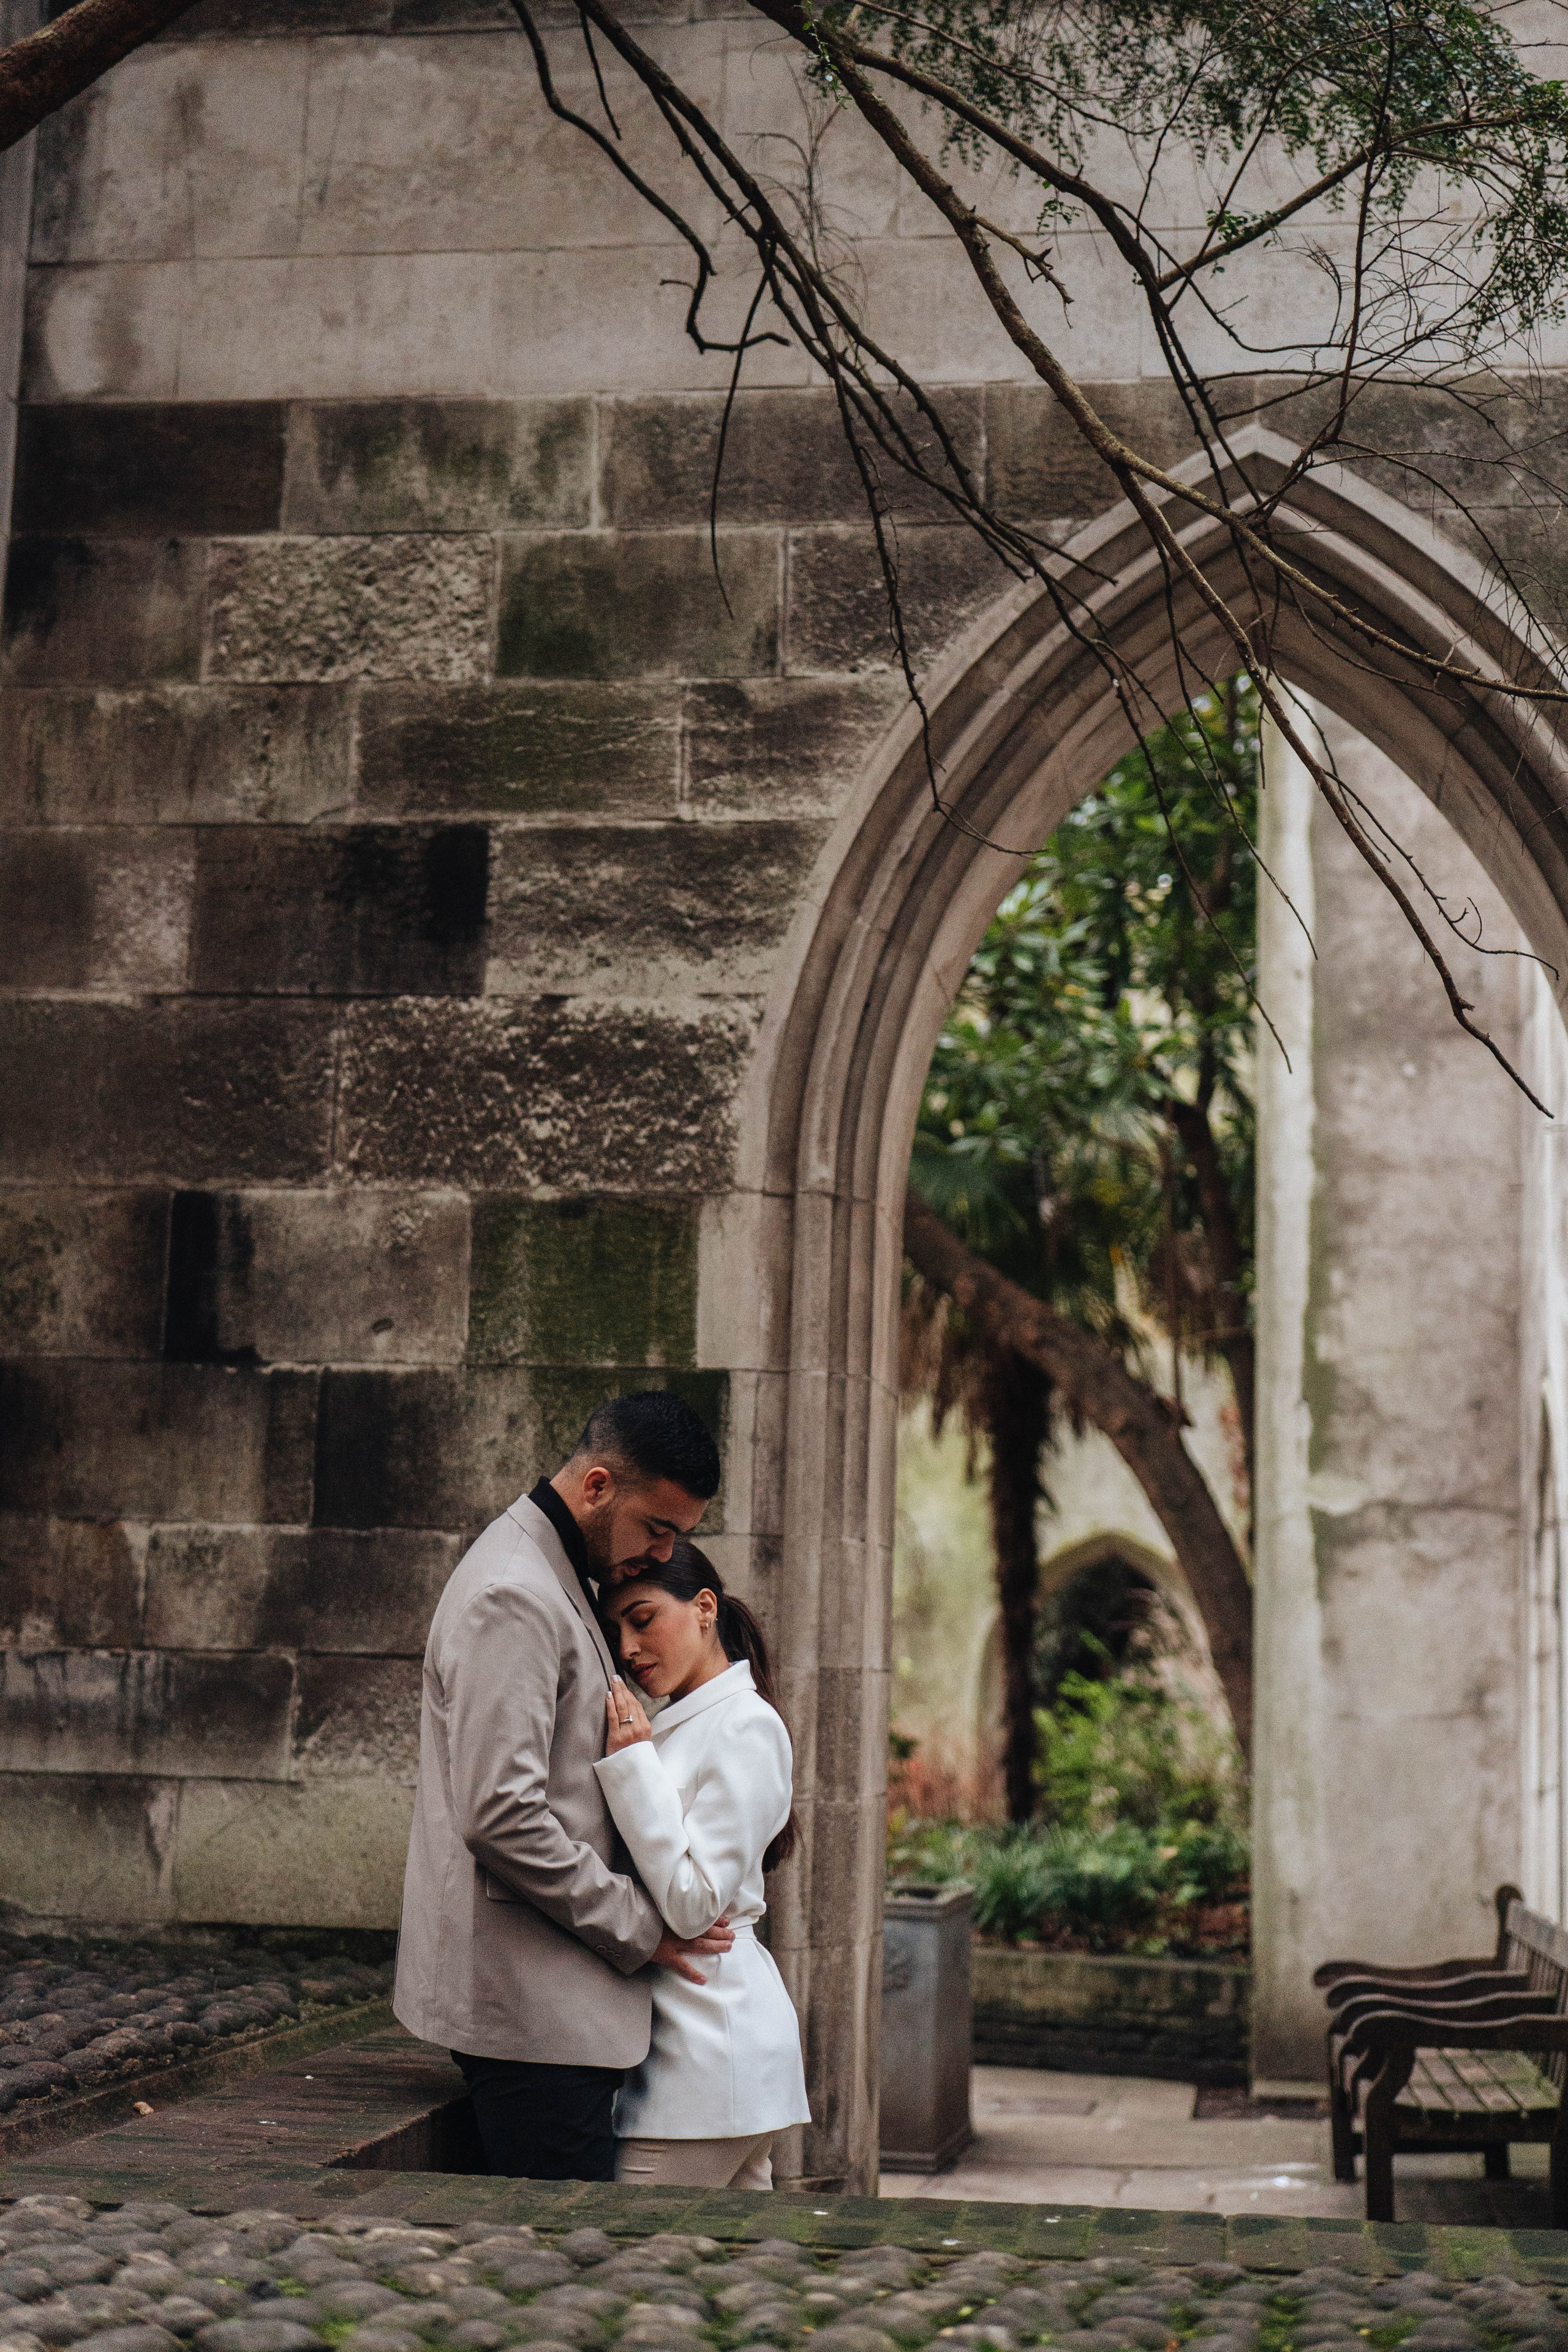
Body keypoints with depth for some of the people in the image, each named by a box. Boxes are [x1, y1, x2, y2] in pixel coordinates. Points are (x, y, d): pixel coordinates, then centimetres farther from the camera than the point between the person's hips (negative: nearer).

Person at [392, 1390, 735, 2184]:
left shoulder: (555, 1582, 19)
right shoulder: (511, 1597, -15)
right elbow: (501, 1819, -23)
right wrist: (640, 1927, -14)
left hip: (558, 2002, 10)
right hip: (532, 2009, -10)